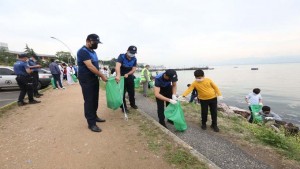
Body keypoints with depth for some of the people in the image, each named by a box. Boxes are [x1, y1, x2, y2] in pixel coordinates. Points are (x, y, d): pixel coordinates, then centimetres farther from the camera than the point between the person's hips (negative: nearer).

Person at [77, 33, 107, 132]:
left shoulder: (93, 51, 15)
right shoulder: (83, 51, -15)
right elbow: (90, 66, -23)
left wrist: (99, 76, 10)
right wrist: (102, 76, -21)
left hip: (94, 78, 9)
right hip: (86, 79, -9)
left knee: (95, 99, 15)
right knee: (89, 101, -5)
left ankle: (94, 116, 30)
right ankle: (91, 123, 2)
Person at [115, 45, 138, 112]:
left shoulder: (134, 59, -3)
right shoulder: (121, 56, -20)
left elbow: (134, 69, -5)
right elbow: (118, 66, -37)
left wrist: (127, 74, -24)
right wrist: (118, 75, -55)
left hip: (129, 76, 5)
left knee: (131, 91, 14)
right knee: (122, 92, -1)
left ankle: (132, 104, 34)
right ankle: (123, 107, 12)